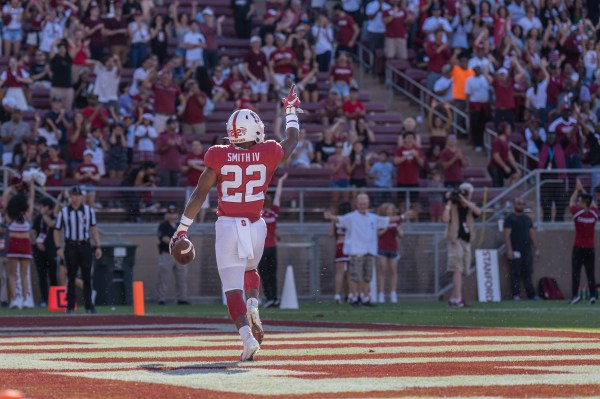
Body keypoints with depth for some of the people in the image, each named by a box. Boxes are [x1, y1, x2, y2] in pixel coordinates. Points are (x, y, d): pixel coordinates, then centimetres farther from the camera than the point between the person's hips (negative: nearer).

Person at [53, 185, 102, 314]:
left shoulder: (88, 210, 7)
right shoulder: (63, 212, 2)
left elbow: (93, 229, 11)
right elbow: (57, 230, 5)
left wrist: (98, 246, 4)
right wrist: (58, 248, -6)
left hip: (85, 246, 1)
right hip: (70, 247, -1)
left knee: (87, 277, -1)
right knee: (71, 277, 1)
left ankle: (89, 306, 2)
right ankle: (70, 306, 4)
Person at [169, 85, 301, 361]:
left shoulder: (218, 157, -4)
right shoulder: (267, 154, -3)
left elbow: (199, 195, -2)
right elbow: (291, 143, 20)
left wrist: (182, 228, 5)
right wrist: (291, 111, 35)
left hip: (227, 225, -2)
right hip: (255, 226, 2)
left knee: (232, 288, -3)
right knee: (250, 269, 31)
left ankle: (248, 336, -21)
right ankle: (253, 309, 6)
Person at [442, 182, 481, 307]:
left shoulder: (470, 207, 11)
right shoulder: (453, 206, -2)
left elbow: (478, 212, -13)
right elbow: (445, 219, -19)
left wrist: (465, 201, -16)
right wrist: (448, 205, -16)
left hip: (466, 242, 6)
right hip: (455, 240, -6)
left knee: (462, 272, 9)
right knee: (457, 269, -17)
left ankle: (453, 298, 19)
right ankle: (458, 298, -25)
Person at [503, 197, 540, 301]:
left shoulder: (527, 219, 18)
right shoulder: (510, 219, -1)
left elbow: (532, 234, 20)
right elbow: (507, 235, -8)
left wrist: (536, 248, 13)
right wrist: (509, 250, -17)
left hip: (527, 250, 5)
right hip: (515, 251, -5)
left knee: (527, 273, 5)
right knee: (515, 273, -5)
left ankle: (531, 294, 6)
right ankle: (516, 295, -4)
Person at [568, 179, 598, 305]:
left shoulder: (578, 213, -9)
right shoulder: (594, 213, 2)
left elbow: (571, 203, 10)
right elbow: (592, 203, 23)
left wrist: (577, 190, 22)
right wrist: (582, 190, 29)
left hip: (579, 247, -4)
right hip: (591, 247, 4)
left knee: (576, 272, -3)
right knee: (591, 273, 3)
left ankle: (575, 295, -11)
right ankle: (593, 295, -5)